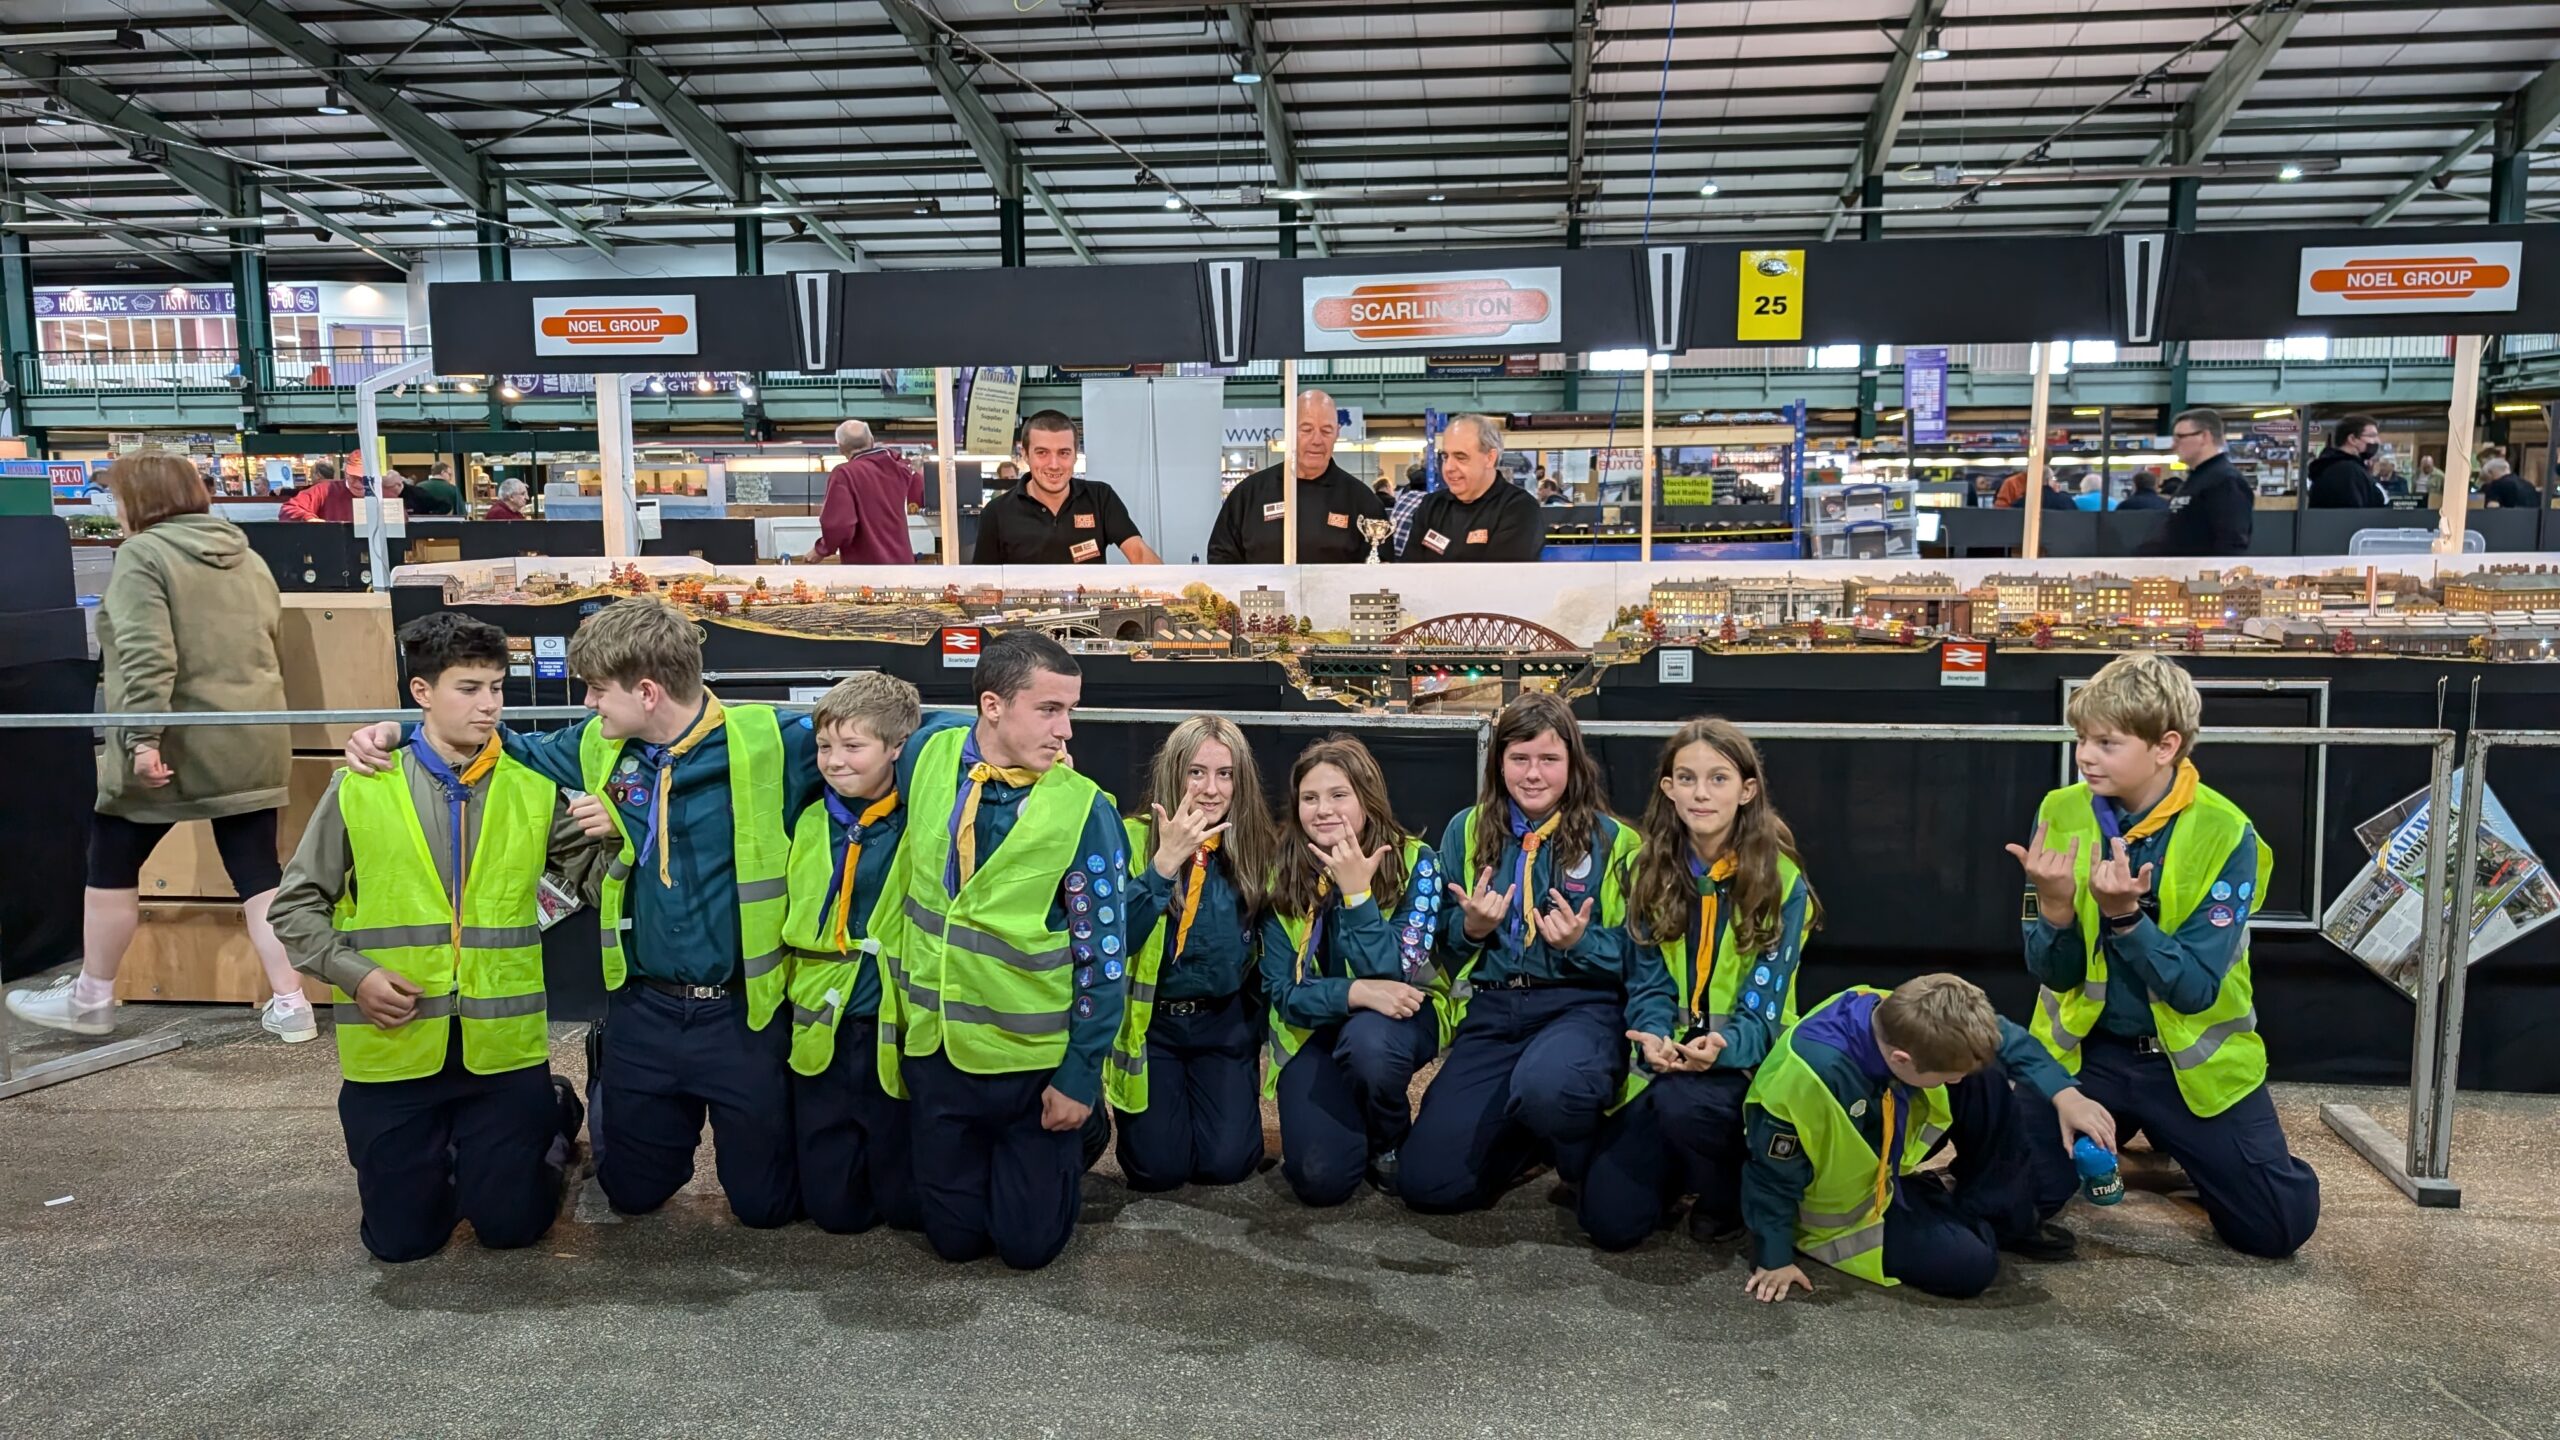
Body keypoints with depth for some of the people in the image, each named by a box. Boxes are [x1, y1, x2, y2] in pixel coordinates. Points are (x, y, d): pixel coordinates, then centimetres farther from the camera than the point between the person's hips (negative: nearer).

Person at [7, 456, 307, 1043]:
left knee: (111, 864, 14)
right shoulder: (249, 559, 12)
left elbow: (145, 655, -20)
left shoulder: (143, 553, -9)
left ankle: (91, 999, 26)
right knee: (258, 873, 7)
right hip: (249, 744, 6)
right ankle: (290, 1005, 5)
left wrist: (144, 738, -23)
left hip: (170, 746, -5)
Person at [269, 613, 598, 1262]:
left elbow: (596, 874, 1)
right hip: (392, 1051, 0)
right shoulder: (361, 786, -1)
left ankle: (553, 1117, 35)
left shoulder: (532, 785, 2)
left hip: (503, 1048, 0)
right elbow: (297, 903, 5)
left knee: (512, 1225, 5)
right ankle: (437, 1152, 40)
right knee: (400, 1236, 7)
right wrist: (353, 972, -9)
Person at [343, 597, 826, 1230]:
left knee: (766, 1202, 9)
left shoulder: (767, 742, -18)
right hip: (644, 1012, 4)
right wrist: (398, 732, 6)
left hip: (743, 1014, -4)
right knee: (634, 1194, 20)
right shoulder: (602, 749, -2)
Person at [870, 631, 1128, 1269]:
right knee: (954, 1236, 13)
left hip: (1035, 1059, -3)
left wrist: (1080, 1077, -11)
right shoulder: (933, 758, -6)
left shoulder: (1083, 810, -18)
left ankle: (1065, 1146, 35)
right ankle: (986, 1161, 43)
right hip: (935, 1049, 3)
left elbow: (1104, 955, -12)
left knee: (1029, 1243, 7)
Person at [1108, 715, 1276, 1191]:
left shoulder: (1257, 847, -3)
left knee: (1227, 1161, -9)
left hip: (1225, 1022, 2)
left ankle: (1200, 1091, 23)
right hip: (1150, 1021, -2)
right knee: (1158, 1167, -8)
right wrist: (1165, 861, -32)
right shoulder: (1133, 839, -12)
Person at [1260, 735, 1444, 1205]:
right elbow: (1283, 992, -12)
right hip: (1315, 1029, 1)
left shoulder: (1415, 862, -16)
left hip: (1402, 1016, -1)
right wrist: (1354, 992, -30)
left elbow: (1394, 975, -22)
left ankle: (1392, 1145, -5)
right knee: (1320, 1181, -19)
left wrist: (1357, 891, -31)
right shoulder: (1282, 875, -11)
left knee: (1367, 1040, -38)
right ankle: (1354, 1119, 18)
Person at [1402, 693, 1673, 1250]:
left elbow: (1641, 954, -1)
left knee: (1545, 1086, -40)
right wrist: (1471, 928, -10)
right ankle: (1531, 1137, 21)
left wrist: (1581, 943, -20)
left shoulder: (1613, 841, -1)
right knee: (1429, 1182, -9)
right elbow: (1446, 948, 12)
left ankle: (1590, 1155, -3)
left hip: (1581, 1004, -3)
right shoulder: (1466, 832, 7)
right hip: (1493, 1011, 3)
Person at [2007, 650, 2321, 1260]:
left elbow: (2196, 988, -20)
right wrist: (2055, 905, -28)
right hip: (2085, 1051, 2)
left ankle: (2172, 1141, 21)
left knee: (2282, 1224, -9)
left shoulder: (2225, 836, -17)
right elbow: (2053, 974, -8)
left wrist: (2124, 915, -35)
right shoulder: (2060, 814, -8)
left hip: (2191, 1061, -2)